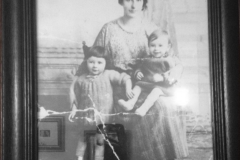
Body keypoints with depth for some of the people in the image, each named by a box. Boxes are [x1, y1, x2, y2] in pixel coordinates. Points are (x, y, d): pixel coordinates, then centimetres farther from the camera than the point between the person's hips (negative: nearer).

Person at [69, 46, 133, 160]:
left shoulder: (108, 75, -8)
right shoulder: (81, 80, -3)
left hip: (104, 115, -1)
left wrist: (128, 88, -28)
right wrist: (74, 110, 6)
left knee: (101, 139, 9)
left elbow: (124, 78, -11)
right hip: (87, 115, 1)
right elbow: (76, 97, 8)